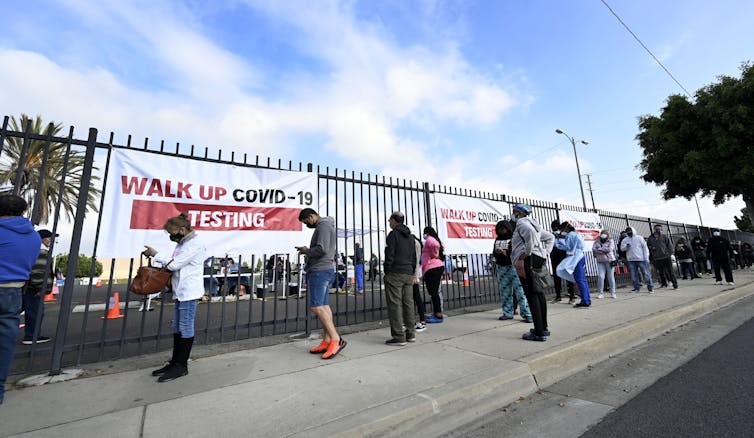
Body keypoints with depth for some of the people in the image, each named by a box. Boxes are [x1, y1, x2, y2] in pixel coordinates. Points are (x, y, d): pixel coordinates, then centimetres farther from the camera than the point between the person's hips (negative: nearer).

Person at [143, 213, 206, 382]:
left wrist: (154, 254, -5)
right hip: (179, 292, 10)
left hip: (189, 293, -10)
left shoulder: (194, 244, -16)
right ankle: (174, 362, 28)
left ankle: (181, 366, 10)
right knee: (177, 328, 17)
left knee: (186, 328, 0)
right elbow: (172, 263, 16)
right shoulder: (183, 243, 16)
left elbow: (174, 264, -16)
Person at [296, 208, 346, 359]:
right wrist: (306, 250, 10)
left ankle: (336, 340, -8)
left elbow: (321, 249, -22)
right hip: (324, 270, 10)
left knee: (316, 306, -11)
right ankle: (326, 342, 11)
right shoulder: (324, 226, 22)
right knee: (324, 306, 8)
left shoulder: (323, 225, -10)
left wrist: (306, 251, -7)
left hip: (320, 271, -10)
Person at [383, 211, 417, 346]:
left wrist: (386, 272, -5)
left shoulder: (393, 234, -7)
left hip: (395, 274, -8)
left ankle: (398, 336, -1)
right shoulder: (410, 236, 17)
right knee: (408, 303, 11)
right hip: (408, 274, 8)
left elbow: (389, 255, -12)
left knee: (395, 304, -3)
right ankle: (410, 333, 18)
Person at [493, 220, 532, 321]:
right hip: (501, 267, 6)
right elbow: (494, 252, 16)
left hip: (513, 266, -5)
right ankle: (507, 313, 18)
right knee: (504, 291, 8)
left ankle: (526, 314, 3)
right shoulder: (497, 239, 15)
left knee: (519, 289, -6)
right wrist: (497, 252, -5)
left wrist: (506, 252, -21)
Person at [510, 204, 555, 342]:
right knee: (539, 293, 14)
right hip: (539, 260, 10)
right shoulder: (534, 223, 25)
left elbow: (530, 232, -26)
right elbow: (550, 237, 30)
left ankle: (539, 333, -6)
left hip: (528, 260, -10)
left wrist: (526, 253, -20)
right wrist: (545, 252, 20)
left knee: (531, 295, -8)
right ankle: (543, 328, 23)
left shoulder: (522, 223, -4)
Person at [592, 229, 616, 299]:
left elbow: (610, 249, -12)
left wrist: (600, 249, -7)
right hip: (600, 262, 1)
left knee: (610, 277, 4)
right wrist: (604, 250, -12)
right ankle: (600, 293, 2)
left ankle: (613, 293, 17)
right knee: (600, 276, -6)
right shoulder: (597, 241, 11)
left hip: (609, 261, -1)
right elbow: (593, 249, -4)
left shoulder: (611, 241, 4)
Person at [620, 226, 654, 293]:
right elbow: (622, 248, 7)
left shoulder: (639, 238, 2)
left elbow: (645, 248, 0)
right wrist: (626, 246, -15)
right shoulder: (625, 240, 9)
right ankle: (637, 287, 14)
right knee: (633, 275, 5)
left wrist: (646, 258, -5)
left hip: (641, 259, -3)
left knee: (646, 273, -1)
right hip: (631, 260, 3)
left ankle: (651, 287, 8)